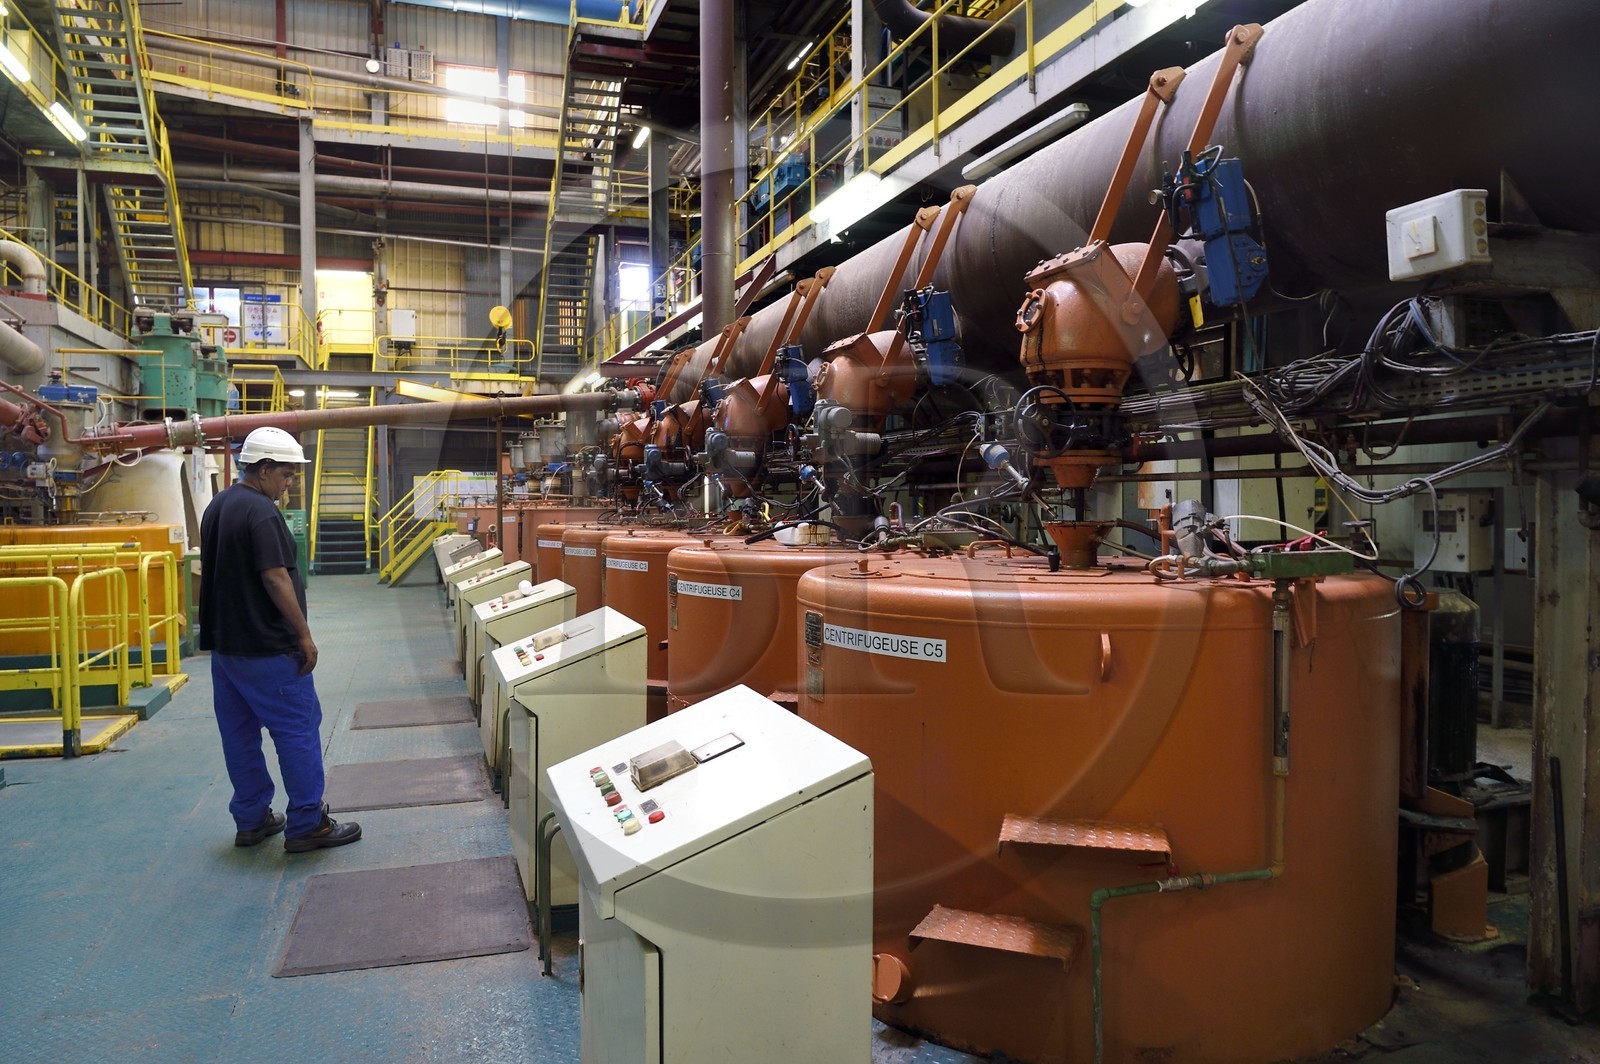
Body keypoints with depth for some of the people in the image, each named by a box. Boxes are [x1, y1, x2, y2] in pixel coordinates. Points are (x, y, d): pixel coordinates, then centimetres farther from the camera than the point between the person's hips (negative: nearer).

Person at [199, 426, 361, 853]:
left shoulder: (217, 507, 13)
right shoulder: (261, 513, -18)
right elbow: (275, 579, -22)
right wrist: (305, 635, -17)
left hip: (224, 643, 10)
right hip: (266, 649, -10)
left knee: (239, 735, 14)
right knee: (298, 730, -2)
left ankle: (251, 819, 23)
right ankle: (306, 825, 3)